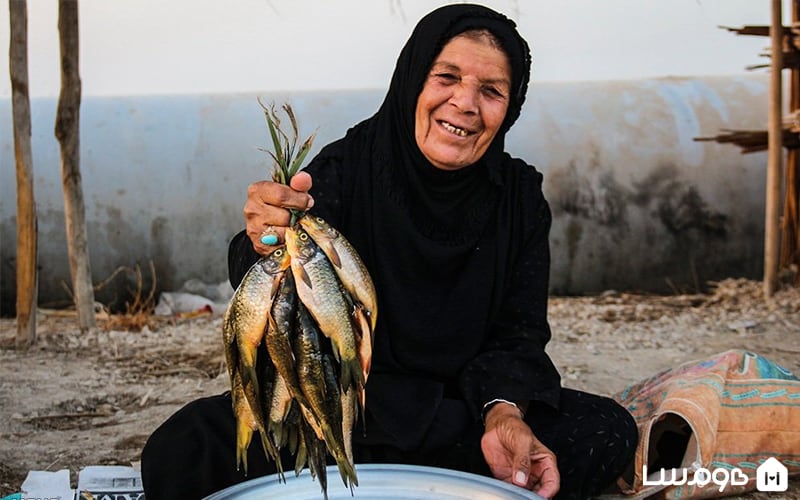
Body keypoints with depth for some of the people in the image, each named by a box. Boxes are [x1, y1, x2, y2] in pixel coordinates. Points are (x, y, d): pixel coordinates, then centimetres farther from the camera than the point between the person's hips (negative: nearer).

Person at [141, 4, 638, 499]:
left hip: (459, 407, 3)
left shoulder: (520, 194, -1)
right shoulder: (348, 166, -9)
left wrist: (504, 413, -24)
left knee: (607, 432, -22)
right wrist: (268, 248, -49)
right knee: (179, 454, -26)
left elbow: (517, 333, -2)